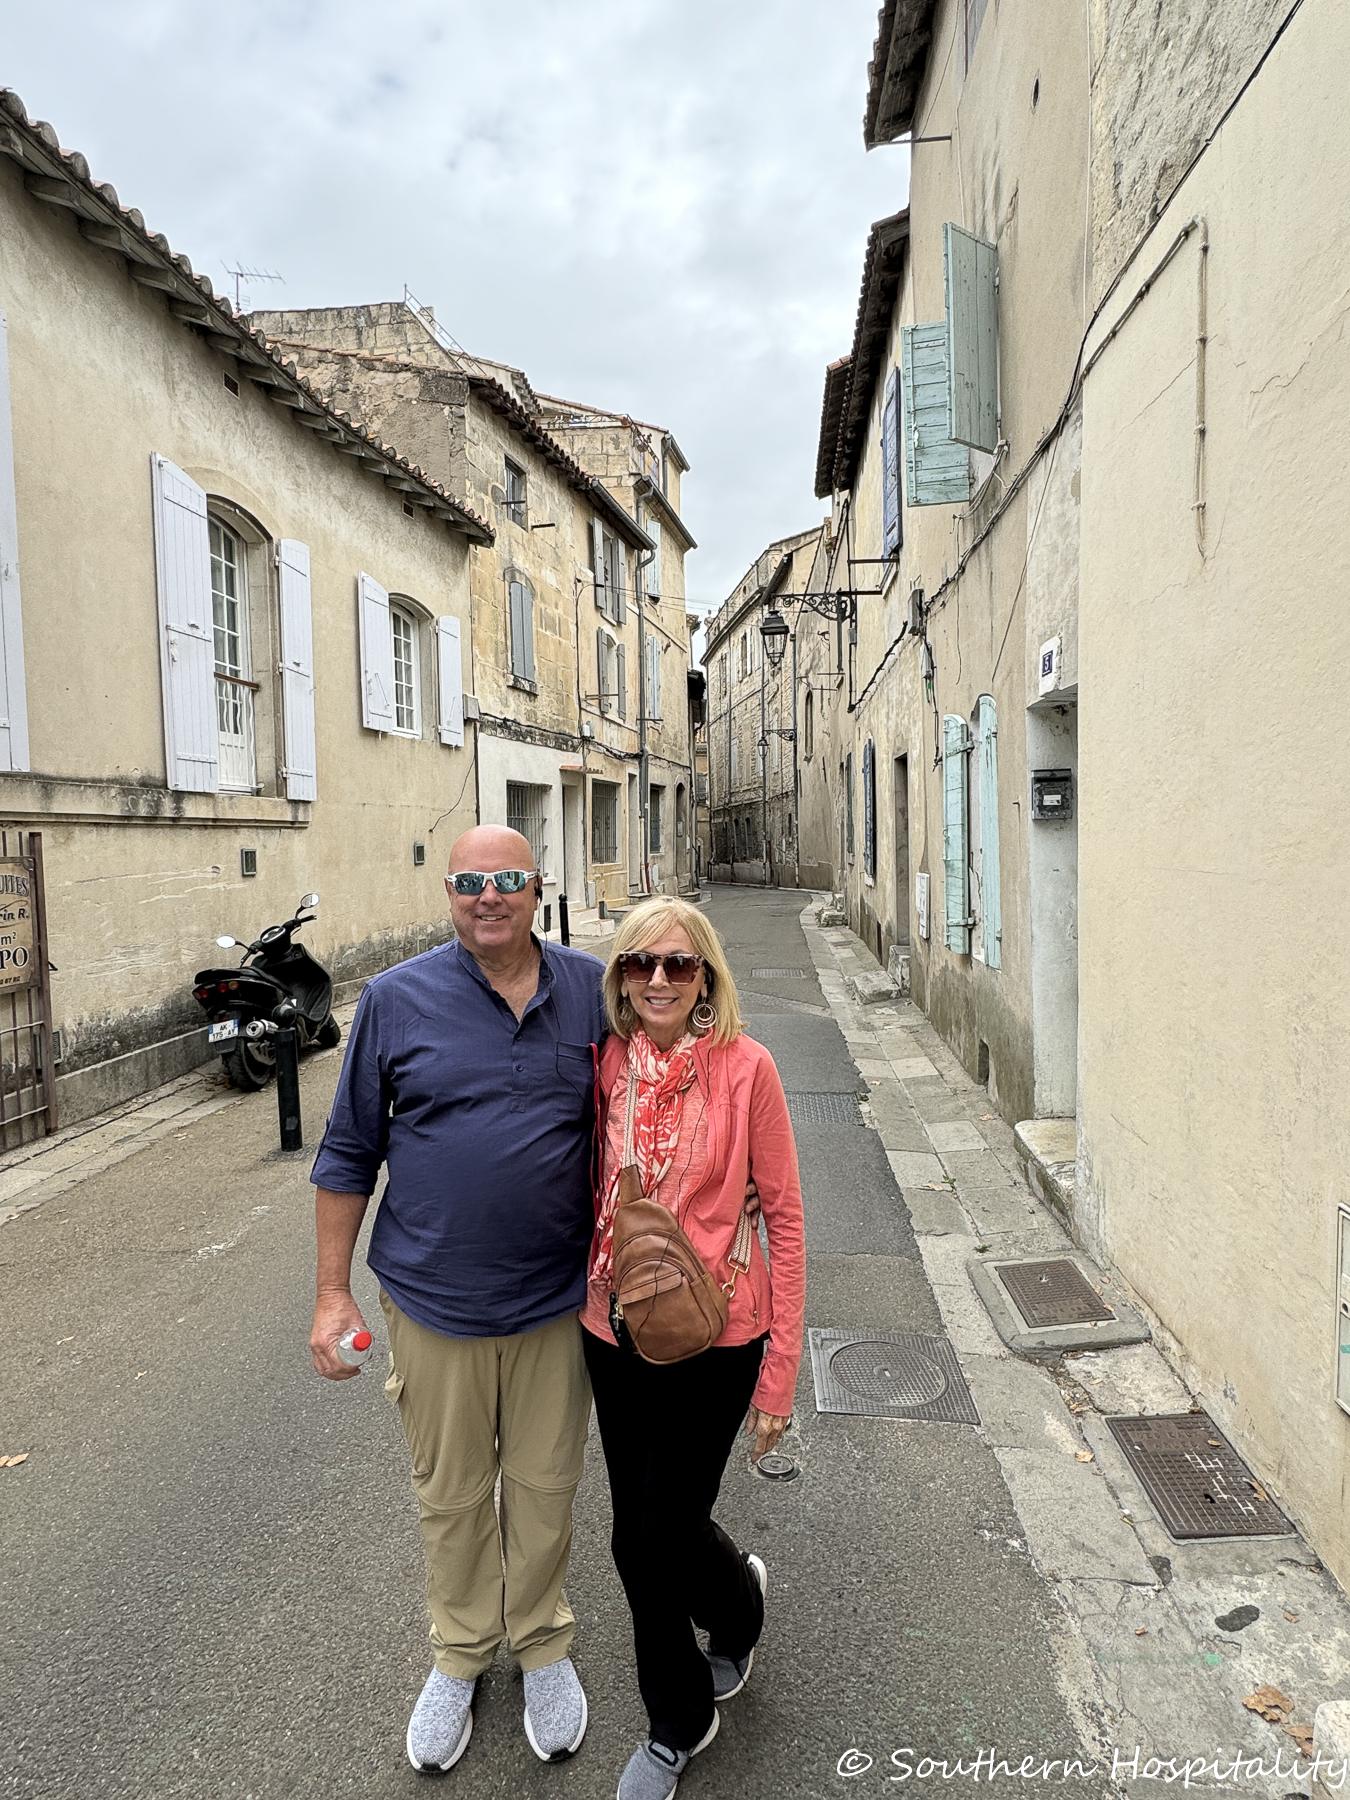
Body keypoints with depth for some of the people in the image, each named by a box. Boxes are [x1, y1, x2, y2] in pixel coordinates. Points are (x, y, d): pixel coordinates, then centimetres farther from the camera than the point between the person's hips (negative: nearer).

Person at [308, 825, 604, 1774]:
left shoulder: (592, 990, -4)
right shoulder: (397, 999, -7)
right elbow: (349, 1154, 0)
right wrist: (334, 1293, 0)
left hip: (556, 1301, 1)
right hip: (434, 1302, 0)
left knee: (545, 1488, 17)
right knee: (451, 1492, 17)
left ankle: (542, 1645, 42)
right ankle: (460, 1652, 42)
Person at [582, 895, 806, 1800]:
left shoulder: (745, 1067, -15)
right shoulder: (605, 1064, -4)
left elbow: (784, 1214, -10)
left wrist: (781, 1367, -9)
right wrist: (583, 1297, 8)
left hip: (713, 1336, -4)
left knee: (657, 1537, 5)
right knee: (637, 1537, 16)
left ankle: (739, 1599, 43)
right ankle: (678, 1724, 47)